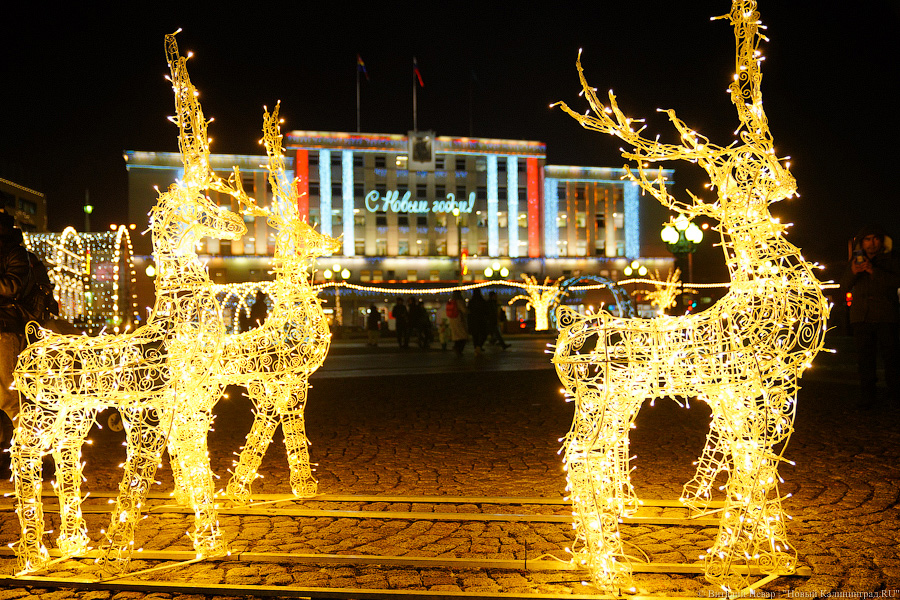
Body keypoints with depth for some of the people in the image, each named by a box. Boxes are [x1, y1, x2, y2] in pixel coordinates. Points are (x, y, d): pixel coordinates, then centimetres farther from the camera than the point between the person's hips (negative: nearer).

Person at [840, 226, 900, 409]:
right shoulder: (855, 261, 16)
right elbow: (844, 287, 8)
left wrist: (874, 271, -19)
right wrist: (852, 272, -12)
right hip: (861, 317, 2)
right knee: (864, 358, -1)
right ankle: (867, 398, 3)